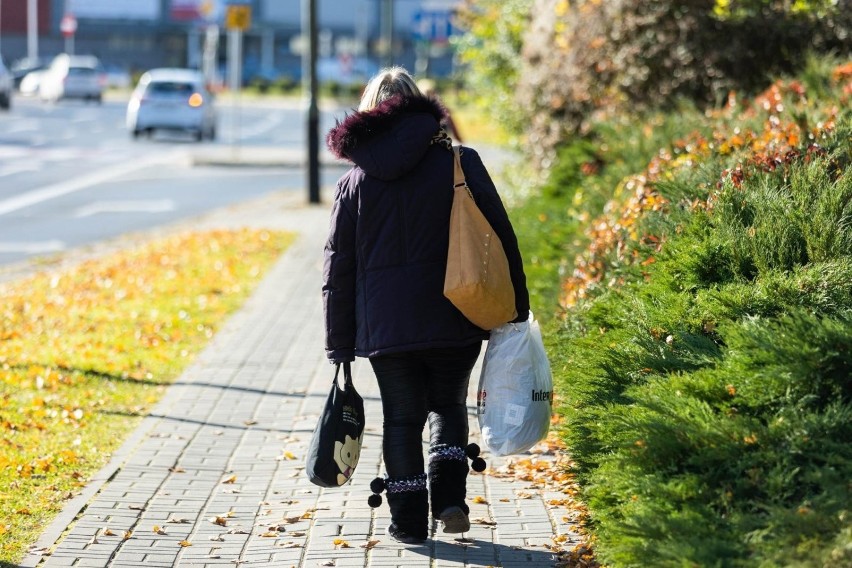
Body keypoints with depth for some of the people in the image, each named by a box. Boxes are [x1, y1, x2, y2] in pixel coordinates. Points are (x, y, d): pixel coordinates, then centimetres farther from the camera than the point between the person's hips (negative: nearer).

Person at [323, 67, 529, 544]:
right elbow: (501, 237, -2)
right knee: (448, 406, 20)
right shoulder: (460, 163, -3)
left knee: (402, 419, 11)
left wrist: (340, 345, 12)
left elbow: (340, 268, 6)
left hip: (386, 326, 0)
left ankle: (410, 519, 10)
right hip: (454, 322, 0)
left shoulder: (356, 181, 3)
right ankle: (449, 497, 6)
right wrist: (515, 308, 7)